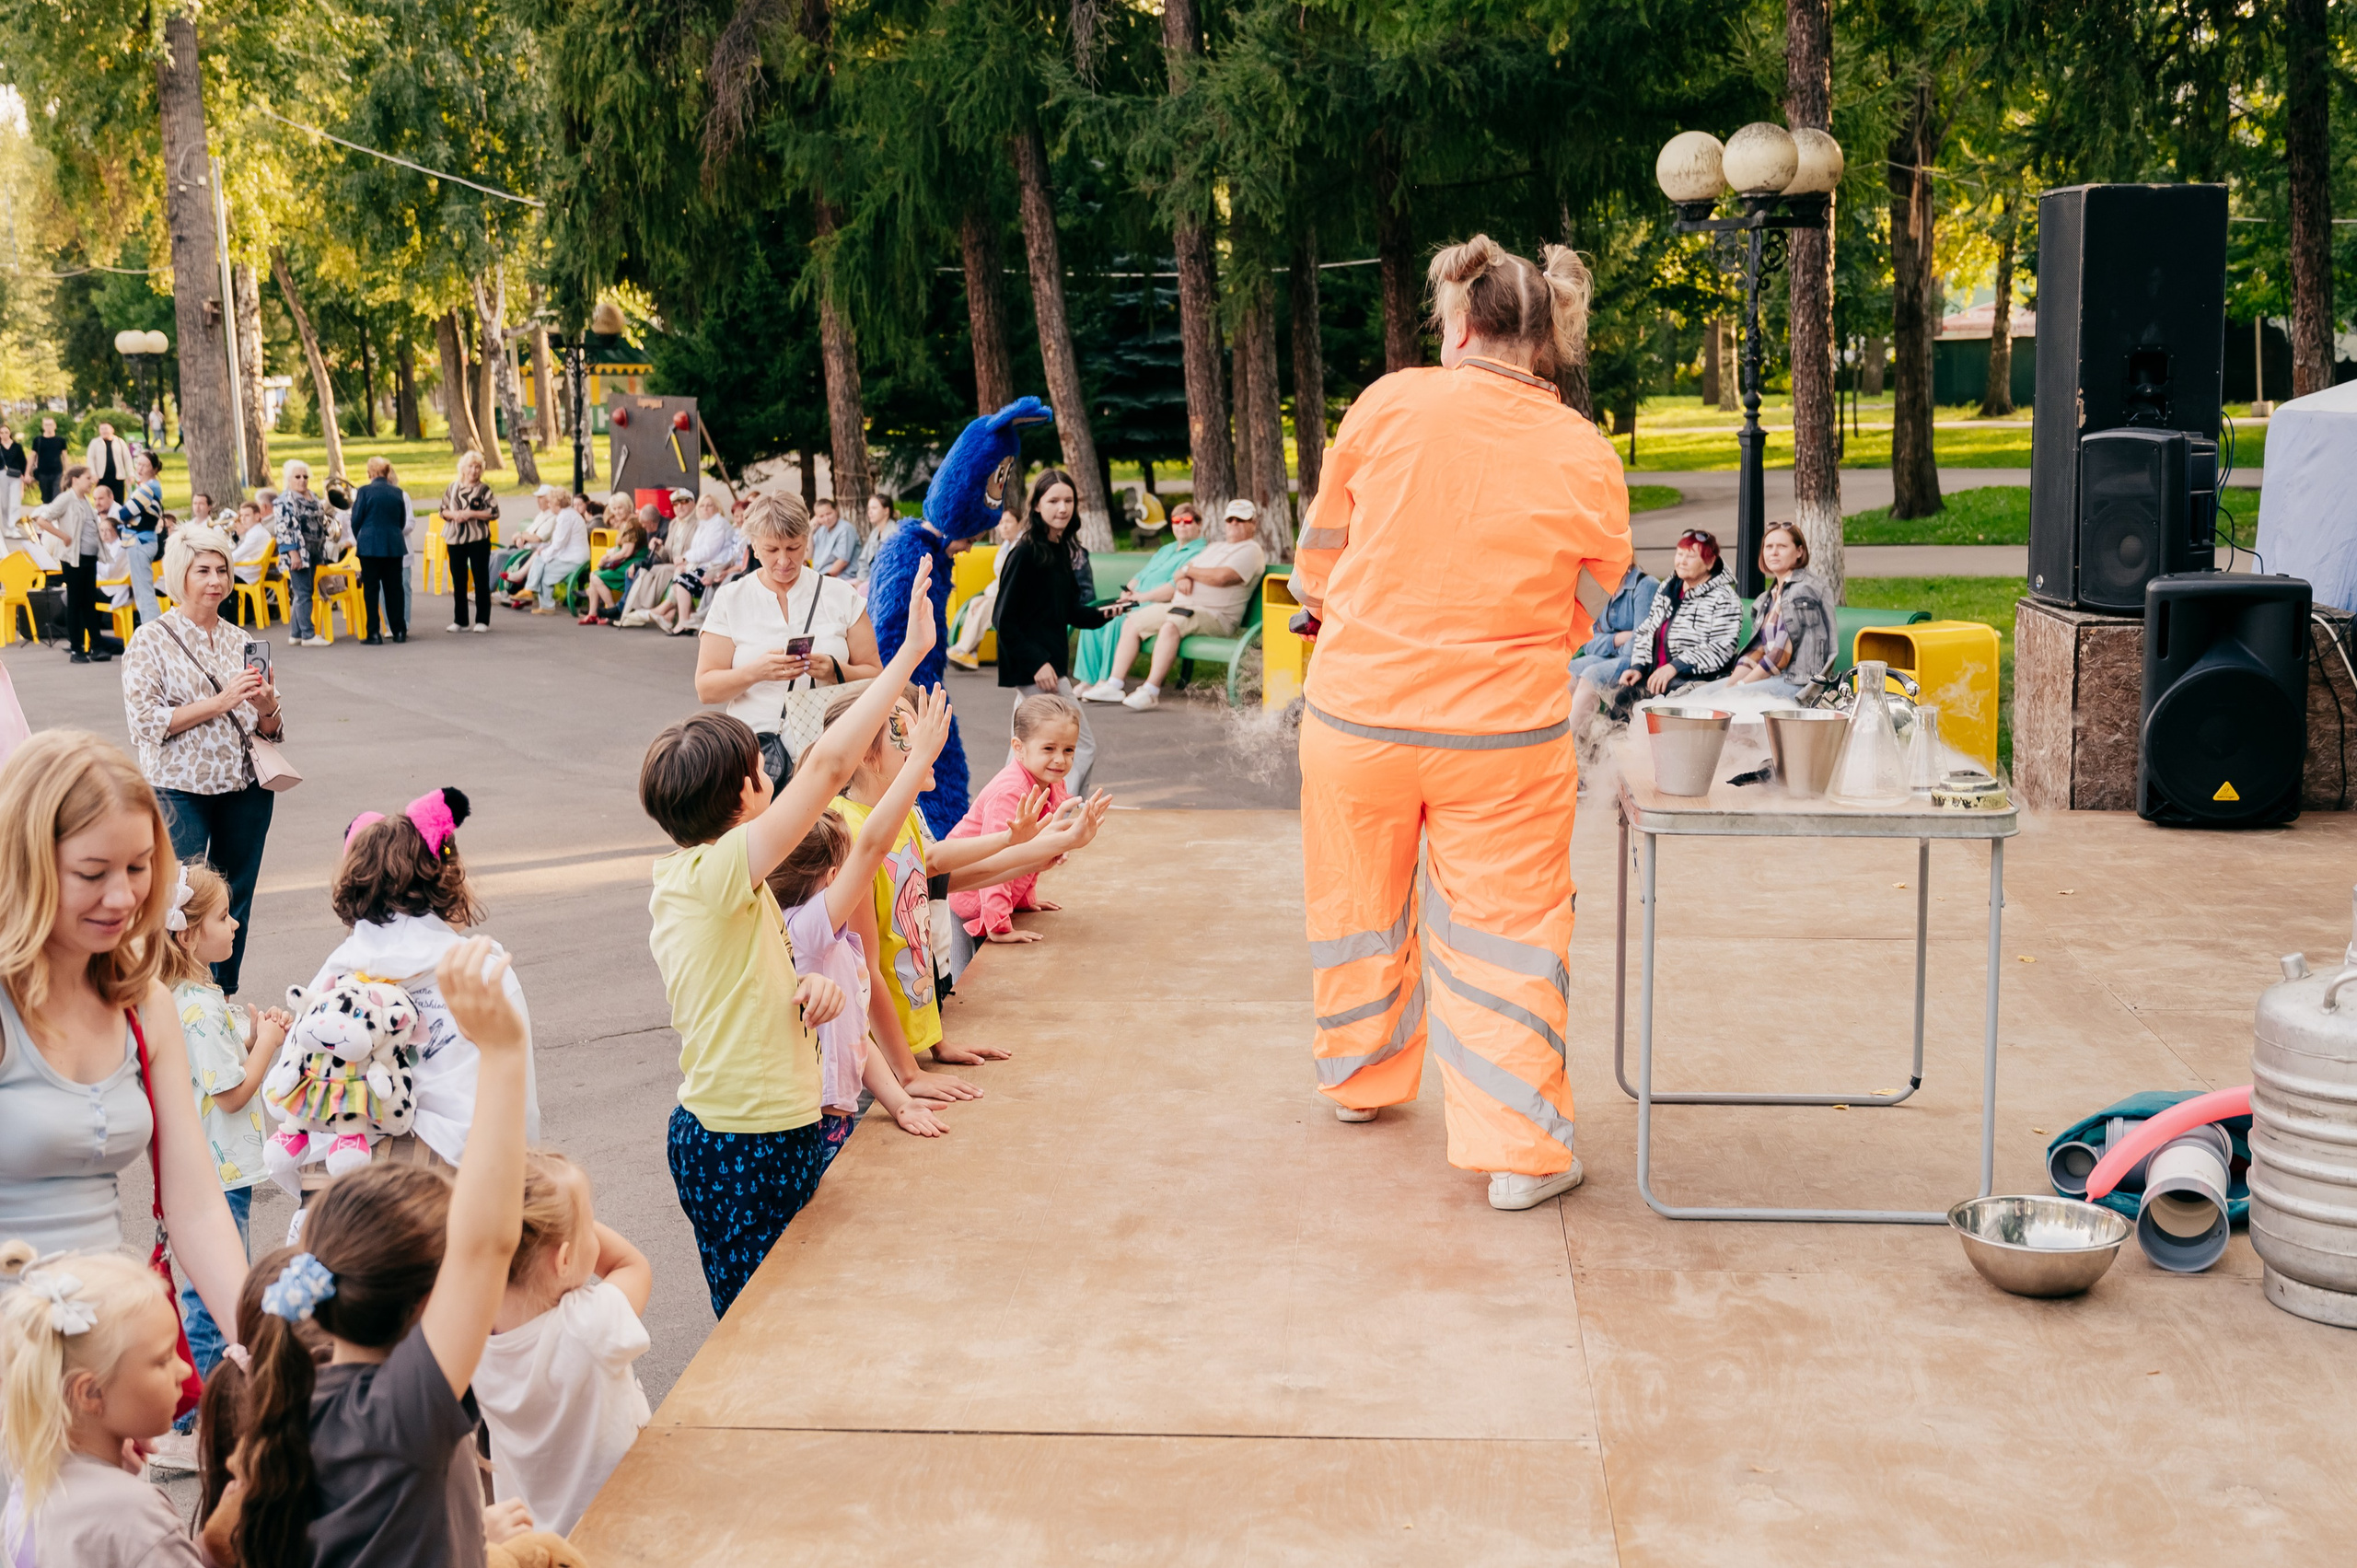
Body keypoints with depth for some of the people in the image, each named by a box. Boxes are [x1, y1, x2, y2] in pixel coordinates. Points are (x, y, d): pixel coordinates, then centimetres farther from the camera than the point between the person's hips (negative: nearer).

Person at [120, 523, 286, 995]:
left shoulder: (242, 641, 11)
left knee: (235, 903, 10)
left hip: (245, 789, 4)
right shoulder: (152, 639, -2)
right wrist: (219, 702, -17)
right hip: (181, 791, -4)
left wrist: (266, 707, -11)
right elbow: (144, 722, -11)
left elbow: (272, 729, 12)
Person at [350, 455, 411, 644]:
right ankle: (399, 631, 9)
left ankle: (374, 634, 0)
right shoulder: (397, 492, 4)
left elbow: (356, 520, -2)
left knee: (371, 590, 2)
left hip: (370, 545, -3)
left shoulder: (365, 491, -7)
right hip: (394, 546, 3)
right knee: (394, 588, 9)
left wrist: (359, 539, 15)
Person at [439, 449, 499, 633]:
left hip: (478, 540, -4)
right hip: (455, 539, 4)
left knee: (481, 579, -1)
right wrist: (454, 515, -8)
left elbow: (494, 513, -8)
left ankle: (482, 620, 5)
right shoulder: (453, 487, 9)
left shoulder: (484, 489, -1)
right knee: (458, 580, 7)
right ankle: (460, 621, 14)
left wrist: (471, 514, -15)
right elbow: (443, 509, 13)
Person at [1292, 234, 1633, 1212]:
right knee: (1504, 929, 8)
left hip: (1356, 715, 1)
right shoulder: (1588, 461, -6)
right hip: (1504, 733, -1)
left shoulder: (1391, 404, -8)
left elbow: (1320, 551, 5)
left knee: (1360, 909, 20)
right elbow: (1578, 621, 5)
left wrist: (1325, 603, 26)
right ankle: (1517, 1150, 9)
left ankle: (1360, 1079, 40)